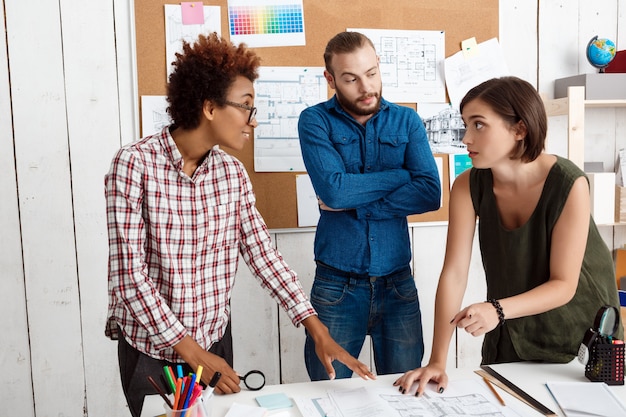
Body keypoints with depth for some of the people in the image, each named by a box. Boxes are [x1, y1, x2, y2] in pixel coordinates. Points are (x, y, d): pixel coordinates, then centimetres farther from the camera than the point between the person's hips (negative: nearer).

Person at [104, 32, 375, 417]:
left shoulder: (233, 173, -3)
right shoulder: (135, 164, -18)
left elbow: (263, 254, -2)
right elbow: (128, 274, -20)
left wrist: (318, 331, -7)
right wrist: (194, 354, -20)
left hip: (216, 342, 4)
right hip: (150, 349, -4)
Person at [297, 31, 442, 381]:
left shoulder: (407, 121, 3)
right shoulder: (315, 121, -3)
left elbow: (430, 194, -11)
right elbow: (333, 190, -19)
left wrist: (354, 203, -15)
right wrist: (403, 175, -9)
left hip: (398, 283, 2)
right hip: (336, 286, -1)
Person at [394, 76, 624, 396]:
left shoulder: (569, 185, -25)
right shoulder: (468, 187, -17)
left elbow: (563, 285, -22)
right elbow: (454, 274, -20)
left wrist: (498, 310, -40)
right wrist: (437, 361, -25)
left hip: (579, 332, -2)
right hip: (510, 335, 2)